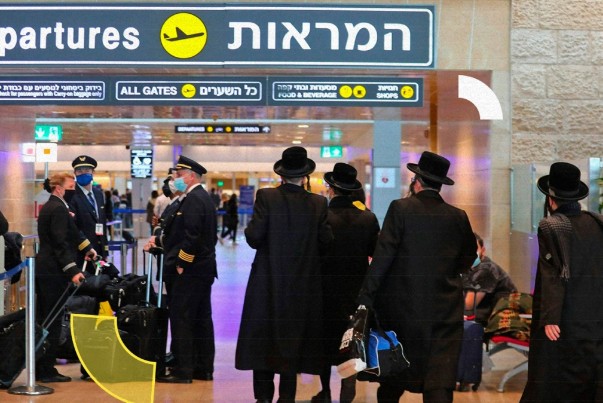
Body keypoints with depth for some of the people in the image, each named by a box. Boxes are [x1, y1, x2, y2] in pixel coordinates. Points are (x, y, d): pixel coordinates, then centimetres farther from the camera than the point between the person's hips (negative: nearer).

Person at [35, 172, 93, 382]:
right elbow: (60, 243, -21)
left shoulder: (49, 207, 17)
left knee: (44, 320, 14)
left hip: (44, 270, 10)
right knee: (53, 320, -3)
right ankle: (47, 370, 2)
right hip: (54, 272, -10)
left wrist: (86, 249, 25)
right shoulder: (59, 209, -14)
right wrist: (72, 270, -25)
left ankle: (40, 368, 21)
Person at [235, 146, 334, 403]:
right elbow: (325, 242, -4)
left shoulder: (266, 197, -9)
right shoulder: (318, 203, -5)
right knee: (293, 336, 11)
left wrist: (250, 229, 8)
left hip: (268, 281, -1)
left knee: (262, 336, 9)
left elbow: (254, 237, -14)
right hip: (303, 284, 1)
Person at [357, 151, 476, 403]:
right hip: (446, 311, 2)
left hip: (402, 307, -1)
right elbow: (468, 258, 15)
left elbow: (382, 256, -12)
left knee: (392, 381, 17)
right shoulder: (458, 217, 2)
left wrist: (366, 297, -10)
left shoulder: (400, 209, -8)